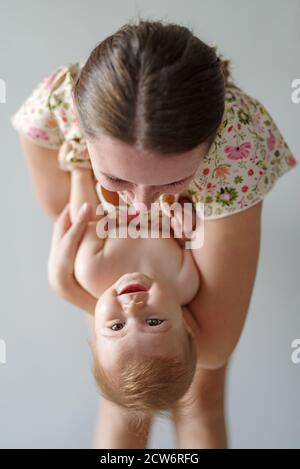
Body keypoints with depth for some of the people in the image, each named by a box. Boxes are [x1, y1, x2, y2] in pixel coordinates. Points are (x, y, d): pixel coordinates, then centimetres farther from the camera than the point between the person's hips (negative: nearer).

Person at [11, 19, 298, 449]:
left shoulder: (237, 151, -44)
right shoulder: (53, 105, -38)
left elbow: (211, 347, -35)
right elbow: (57, 207, -12)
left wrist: (67, 285, -39)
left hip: (209, 226, -1)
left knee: (201, 396, 5)